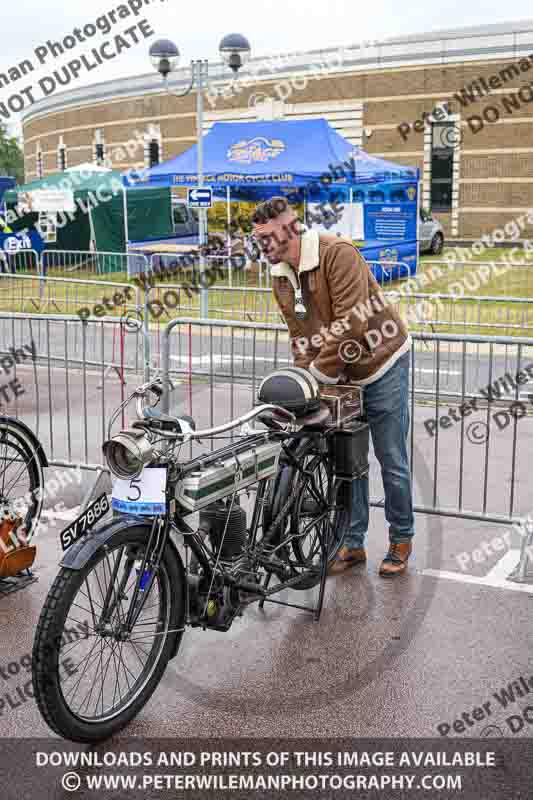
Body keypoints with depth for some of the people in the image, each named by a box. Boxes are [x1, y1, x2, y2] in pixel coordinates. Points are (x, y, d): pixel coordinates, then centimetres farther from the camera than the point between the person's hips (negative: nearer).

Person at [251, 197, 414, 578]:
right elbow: (301, 339, 5)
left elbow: (351, 325, -28)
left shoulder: (337, 253, -23)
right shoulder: (281, 278, 2)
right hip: (339, 375, 7)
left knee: (392, 461, 3)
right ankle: (353, 543, 23)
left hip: (383, 364, -7)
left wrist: (317, 375, -23)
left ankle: (402, 539, 22)